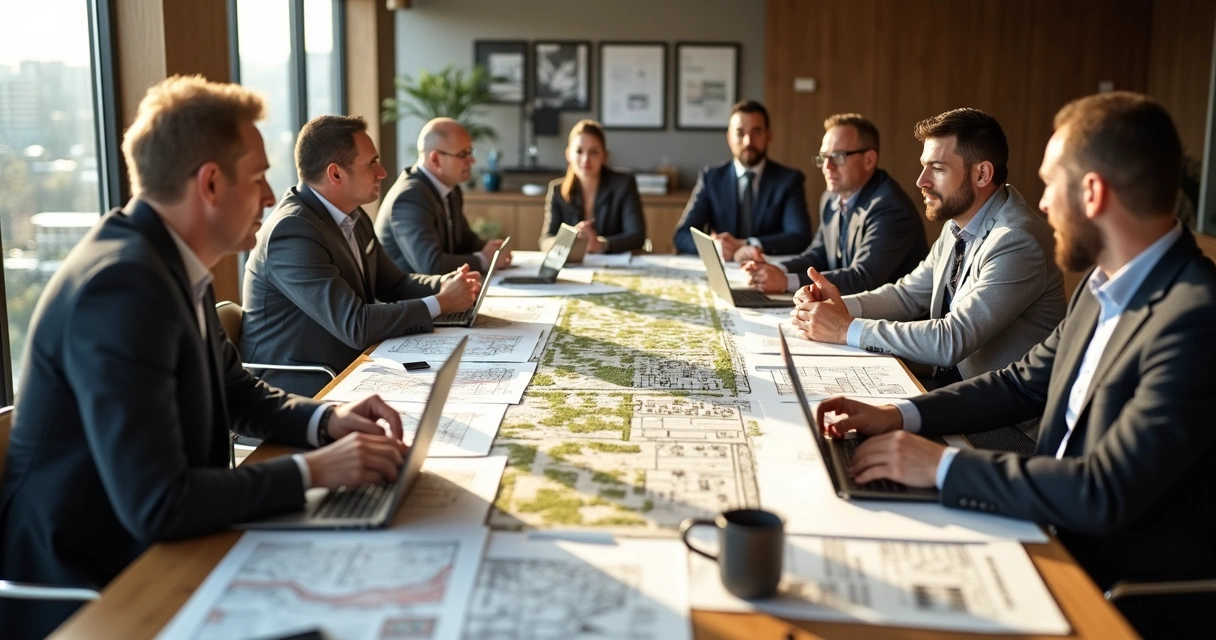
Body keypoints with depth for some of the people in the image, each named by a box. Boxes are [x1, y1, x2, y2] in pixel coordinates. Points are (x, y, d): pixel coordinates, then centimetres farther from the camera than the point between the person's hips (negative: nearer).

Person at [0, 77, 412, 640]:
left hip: (144, 552, 8)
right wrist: (313, 470, -22)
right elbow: (154, 502, -29)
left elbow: (237, 393, 15)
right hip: (86, 590, -8)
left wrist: (326, 419, -2)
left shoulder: (171, 262, 2)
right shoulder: (123, 284, -26)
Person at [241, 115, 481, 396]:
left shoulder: (352, 216, 5)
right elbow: (355, 325, -26)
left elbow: (393, 284, 14)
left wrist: (446, 285, -6)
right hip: (300, 387, -8)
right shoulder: (293, 231, -22)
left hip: (348, 369, 8)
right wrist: (441, 303, -17)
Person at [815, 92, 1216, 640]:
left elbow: (1104, 493, -30)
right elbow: (1026, 382, 11)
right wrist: (900, 417, -2)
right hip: (1063, 543, 7)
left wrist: (943, 465, -23)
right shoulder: (1103, 284, 2)